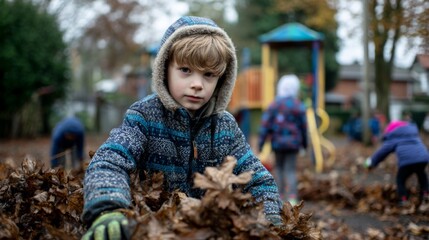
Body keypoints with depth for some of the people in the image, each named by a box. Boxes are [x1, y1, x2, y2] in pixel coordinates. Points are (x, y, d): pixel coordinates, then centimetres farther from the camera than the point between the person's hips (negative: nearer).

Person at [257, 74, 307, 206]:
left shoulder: (274, 104, -3)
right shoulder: (299, 106, -3)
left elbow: (265, 124, -6)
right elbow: (303, 126, 2)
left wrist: (261, 142, -4)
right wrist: (304, 142, 15)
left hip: (277, 142, 1)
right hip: (293, 143, -1)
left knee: (279, 167, 16)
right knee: (290, 170, 2)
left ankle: (280, 196, 16)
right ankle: (292, 197, -10)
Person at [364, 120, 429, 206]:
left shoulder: (393, 139, 15)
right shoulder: (413, 130, 31)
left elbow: (382, 151, 18)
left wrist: (372, 162, 30)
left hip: (407, 161, -5)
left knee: (400, 179, 15)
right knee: (421, 174, 35)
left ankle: (403, 200, 4)